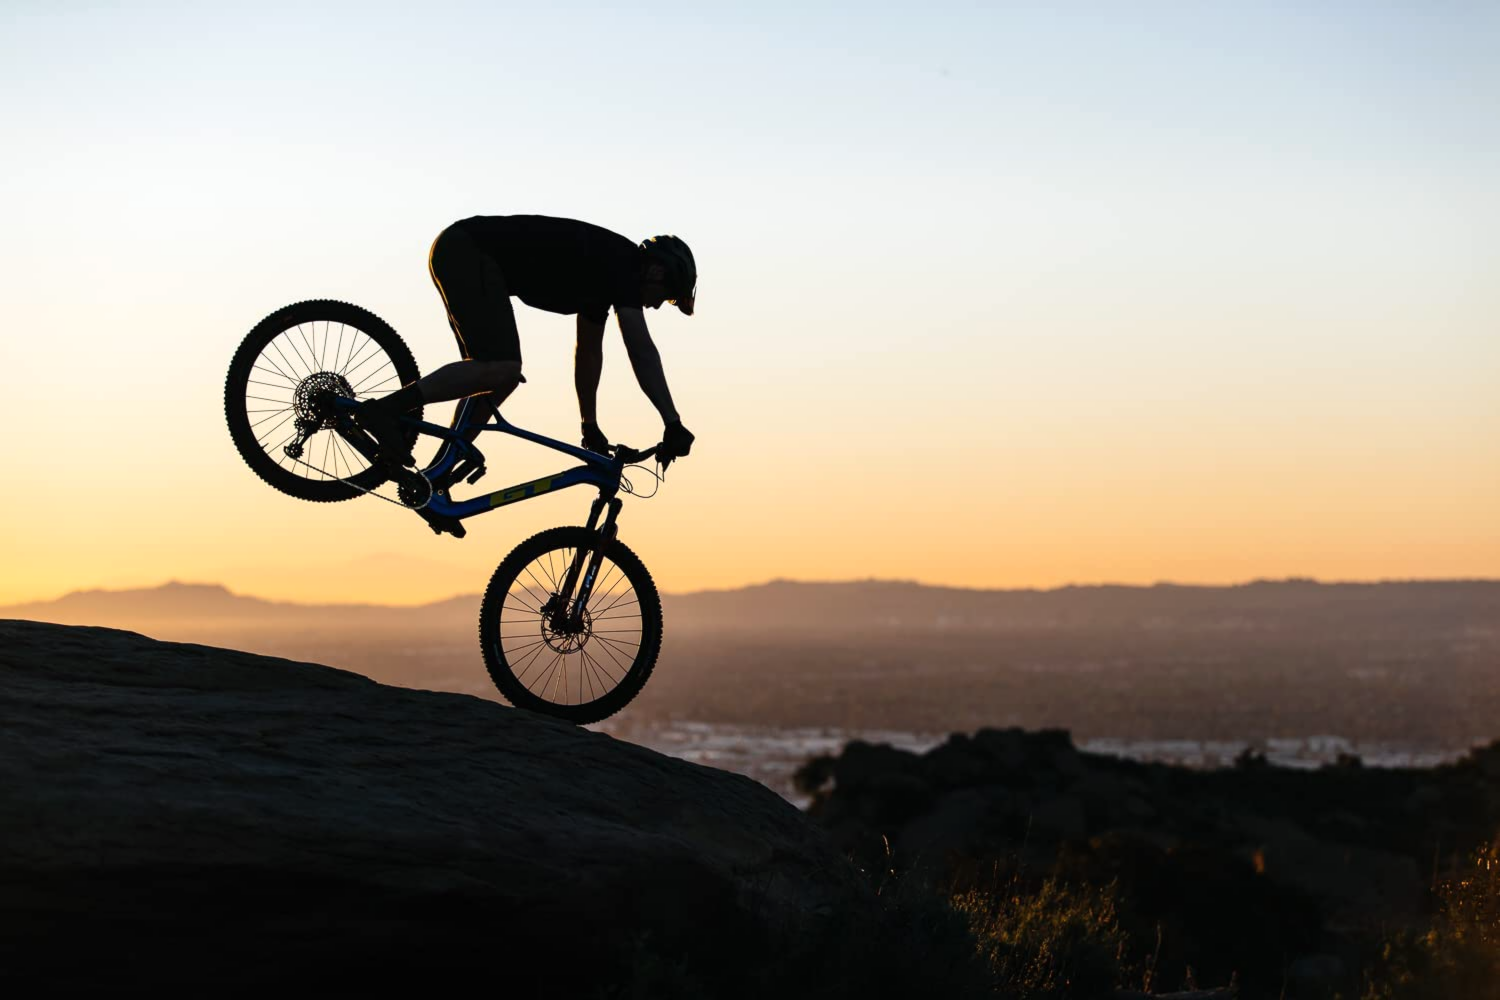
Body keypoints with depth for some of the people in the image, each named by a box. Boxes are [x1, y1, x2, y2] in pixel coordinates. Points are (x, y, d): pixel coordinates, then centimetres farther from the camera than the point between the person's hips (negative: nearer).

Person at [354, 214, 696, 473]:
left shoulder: (603, 272, 19)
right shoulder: (623, 262, -8)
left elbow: (588, 352, 29)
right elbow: (642, 350, -17)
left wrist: (590, 427, 35)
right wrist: (673, 423, -17)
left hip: (457, 254, 11)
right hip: (470, 252, -11)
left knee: (502, 375, 11)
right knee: (501, 370, -21)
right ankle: (383, 410, -25)